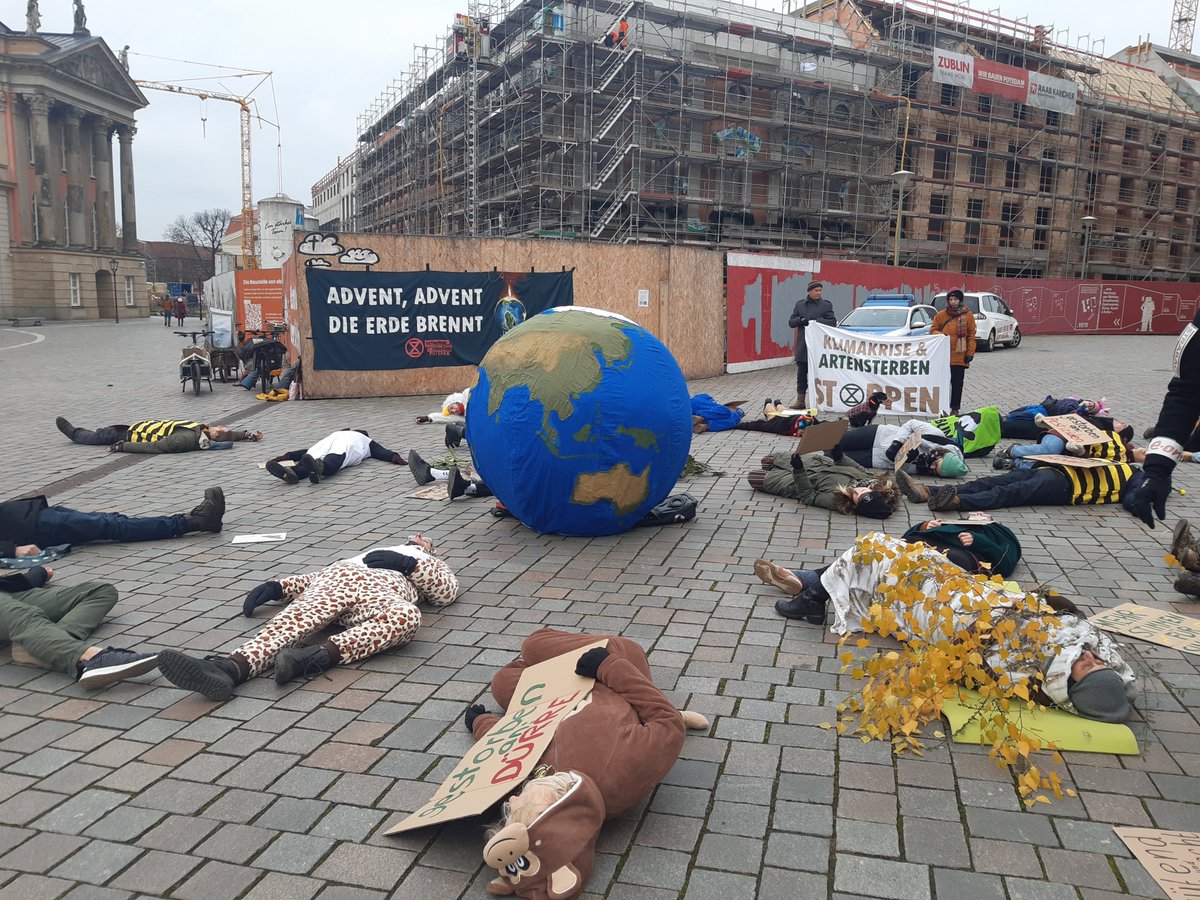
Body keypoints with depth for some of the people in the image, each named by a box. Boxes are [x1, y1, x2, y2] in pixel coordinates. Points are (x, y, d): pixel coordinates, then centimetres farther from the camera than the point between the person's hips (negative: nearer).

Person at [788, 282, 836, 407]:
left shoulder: (826, 305, 5)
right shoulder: (800, 304, 11)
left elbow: (833, 322, -2)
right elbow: (791, 322, 8)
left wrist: (817, 320, -15)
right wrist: (801, 320, -12)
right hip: (802, 346, 2)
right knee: (801, 373, 4)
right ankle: (800, 400, 9)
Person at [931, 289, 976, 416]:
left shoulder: (967, 315, 1)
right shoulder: (941, 315, 5)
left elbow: (971, 335, 1)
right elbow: (933, 330, 11)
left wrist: (970, 353, -4)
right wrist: (940, 334, -12)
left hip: (960, 356, -1)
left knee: (957, 383, 1)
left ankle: (955, 408, 8)